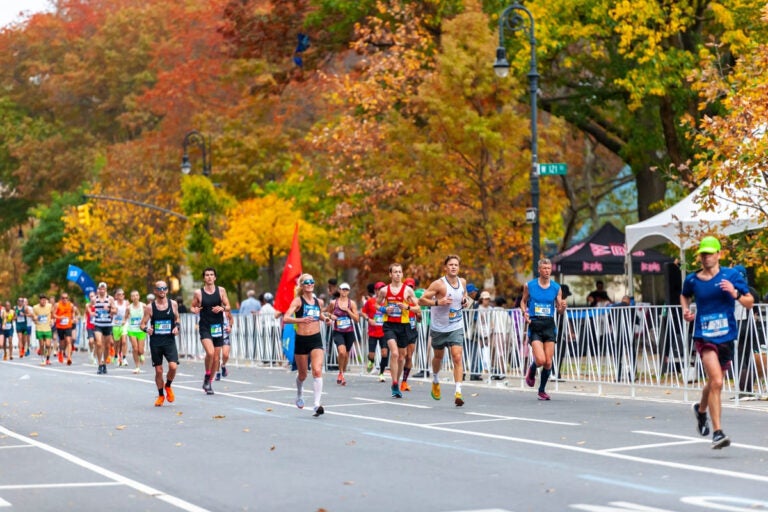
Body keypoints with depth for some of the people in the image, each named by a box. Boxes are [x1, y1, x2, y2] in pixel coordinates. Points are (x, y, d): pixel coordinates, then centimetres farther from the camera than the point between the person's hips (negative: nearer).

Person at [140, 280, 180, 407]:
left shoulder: (173, 304, 3)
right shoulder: (150, 307, -1)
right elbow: (142, 324, 3)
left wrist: (177, 327, -3)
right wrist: (146, 329, -20)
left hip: (169, 340, 0)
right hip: (155, 341, 0)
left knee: (173, 366, -17)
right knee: (158, 370, 4)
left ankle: (168, 386, 13)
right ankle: (161, 395, 23)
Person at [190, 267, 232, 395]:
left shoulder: (221, 290, 3)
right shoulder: (198, 293, -2)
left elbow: (228, 307, 6)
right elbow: (193, 306, 9)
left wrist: (222, 308, -16)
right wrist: (194, 310, -14)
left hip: (218, 326, 3)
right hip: (205, 327, -3)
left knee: (216, 357, 6)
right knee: (210, 352, -23)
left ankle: (209, 383, 22)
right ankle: (207, 377, -3)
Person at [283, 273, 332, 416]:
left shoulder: (319, 302, 8)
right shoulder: (298, 301, -7)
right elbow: (286, 318, -19)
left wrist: (325, 318, 7)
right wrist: (301, 320, -35)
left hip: (316, 340, 2)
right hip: (301, 340, -2)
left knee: (317, 371, -16)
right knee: (302, 374, 13)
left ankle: (317, 404, -20)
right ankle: (299, 394, 45)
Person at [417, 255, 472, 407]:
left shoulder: (462, 282, -1)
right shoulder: (439, 284, -16)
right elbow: (421, 300, -16)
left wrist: (467, 301, -3)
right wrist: (437, 302, -31)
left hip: (456, 327, 2)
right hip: (439, 327, -2)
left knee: (458, 357, -15)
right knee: (438, 356, 18)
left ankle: (458, 392, -19)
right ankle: (435, 381, 49)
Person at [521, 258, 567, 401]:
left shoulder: (556, 287, 4)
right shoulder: (529, 285, 1)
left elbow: (559, 310, 9)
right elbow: (523, 301, 15)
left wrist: (562, 307, -14)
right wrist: (524, 312, -5)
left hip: (549, 326, 2)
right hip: (535, 326, -2)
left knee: (548, 362, 0)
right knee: (540, 360, -16)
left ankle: (542, 390, 20)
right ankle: (531, 371, 20)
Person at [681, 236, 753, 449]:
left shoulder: (731, 275, -2)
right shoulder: (692, 279, 2)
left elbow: (750, 302, 0)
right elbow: (684, 295, 24)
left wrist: (735, 293, -18)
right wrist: (686, 310, 4)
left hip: (726, 337, 2)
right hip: (704, 336, -2)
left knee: (714, 383, 16)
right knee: (716, 382, -19)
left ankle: (701, 409, 49)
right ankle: (717, 432, -15)